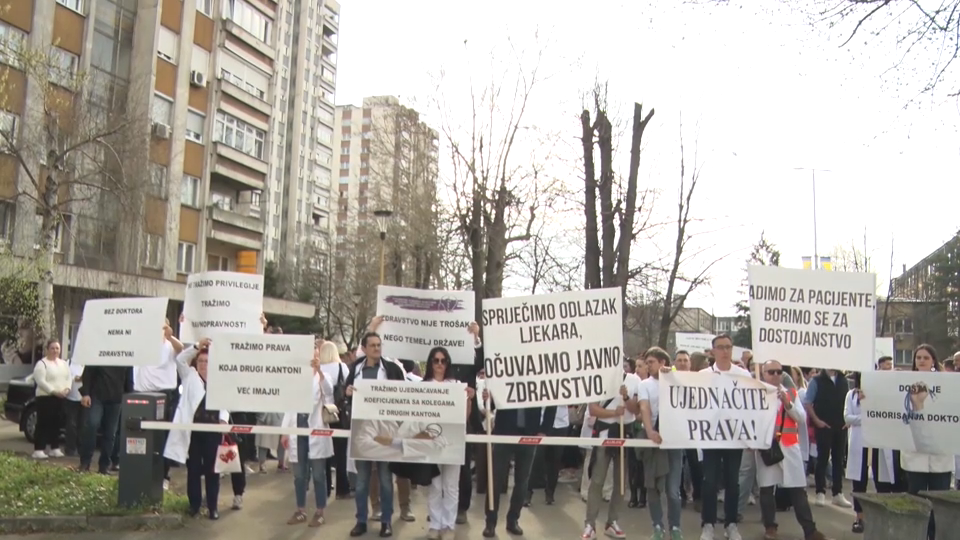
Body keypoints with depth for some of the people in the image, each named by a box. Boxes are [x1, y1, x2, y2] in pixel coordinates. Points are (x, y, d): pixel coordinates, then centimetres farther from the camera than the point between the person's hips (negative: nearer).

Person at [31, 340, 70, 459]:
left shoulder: (64, 364, 16)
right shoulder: (41, 364, -6)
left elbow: (69, 377, 13)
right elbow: (41, 381, -15)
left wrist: (67, 389, -7)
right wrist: (54, 391, -22)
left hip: (61, 398, 7)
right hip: (46, 397, -6)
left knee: (56, 424, 10)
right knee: (43, 424, -8)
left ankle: (55, 448, 16)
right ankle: (38, 450, -9)